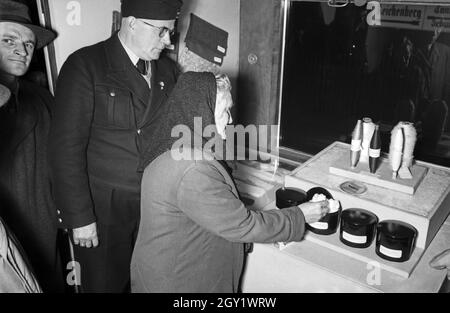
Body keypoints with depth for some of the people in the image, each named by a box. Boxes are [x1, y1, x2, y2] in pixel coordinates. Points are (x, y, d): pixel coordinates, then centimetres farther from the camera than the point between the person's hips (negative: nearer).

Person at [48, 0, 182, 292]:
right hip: (103, 206, -4)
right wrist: (79, 217, -13)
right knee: (105, 283, 13)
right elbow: (66, 147, -13)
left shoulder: (168, 69, 5)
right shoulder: (84, 66, -11)